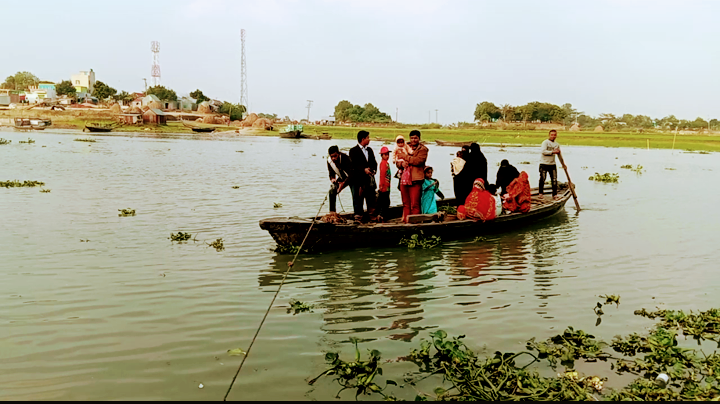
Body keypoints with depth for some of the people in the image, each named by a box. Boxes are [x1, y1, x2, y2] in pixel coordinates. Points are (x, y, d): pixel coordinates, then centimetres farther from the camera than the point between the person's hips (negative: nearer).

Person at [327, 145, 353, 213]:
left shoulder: (345, 158, -31)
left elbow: (351, 173, -32)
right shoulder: (329, 161, -14)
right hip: (341, 178, 5)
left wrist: (343, 183, -43)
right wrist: (332, 179, -27)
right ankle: (332, 212, 1)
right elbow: (331, 173, -3)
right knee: (332, 191, -10)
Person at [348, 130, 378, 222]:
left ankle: (372, 215, 16)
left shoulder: (369, 150, 19)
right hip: (358, 179, -5)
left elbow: (374, 162, 15)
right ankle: (358, 217, 4)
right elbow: (354, 165, -10)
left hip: (369, 178, 5)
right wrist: (364, 169, -21)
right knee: (358, 198, -2)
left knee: (371, 198, 7)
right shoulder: (353, 151, -1)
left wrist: (373, 170, -6)